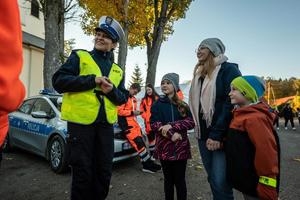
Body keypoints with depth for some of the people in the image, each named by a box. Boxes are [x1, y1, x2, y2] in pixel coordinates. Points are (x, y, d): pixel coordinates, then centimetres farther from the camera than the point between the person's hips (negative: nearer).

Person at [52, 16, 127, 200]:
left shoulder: (118, 70, 14)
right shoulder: (79, 56, 5)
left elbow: (123, 98, 11)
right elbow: (59, 81, -7)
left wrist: (112, 91, -10)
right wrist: (92, 80, -14)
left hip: (105, 124, 4)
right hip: (81, 121, -3)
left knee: (104, 171, 13)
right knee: (83, 171, 6)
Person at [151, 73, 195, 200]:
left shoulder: (183, 105, 7)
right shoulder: (157, 105, 4)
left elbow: (191, 122, -7)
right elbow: (154, 125, -7)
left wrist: (171, 125, -19)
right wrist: (171, 134, -20)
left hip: (181, 147, 1)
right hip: (164, 147, 0)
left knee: (180, 180, 9)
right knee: (168, 179, 13)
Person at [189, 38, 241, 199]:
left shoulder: (228, 69, -5)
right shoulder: (199, 75, 16)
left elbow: (232, 103, -15)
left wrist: (217, 134, -20)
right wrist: (198, 129, 9)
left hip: (221, 136, -6)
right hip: (203, 135, 6)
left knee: (220, 181, -4)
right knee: (212, 179, 15)